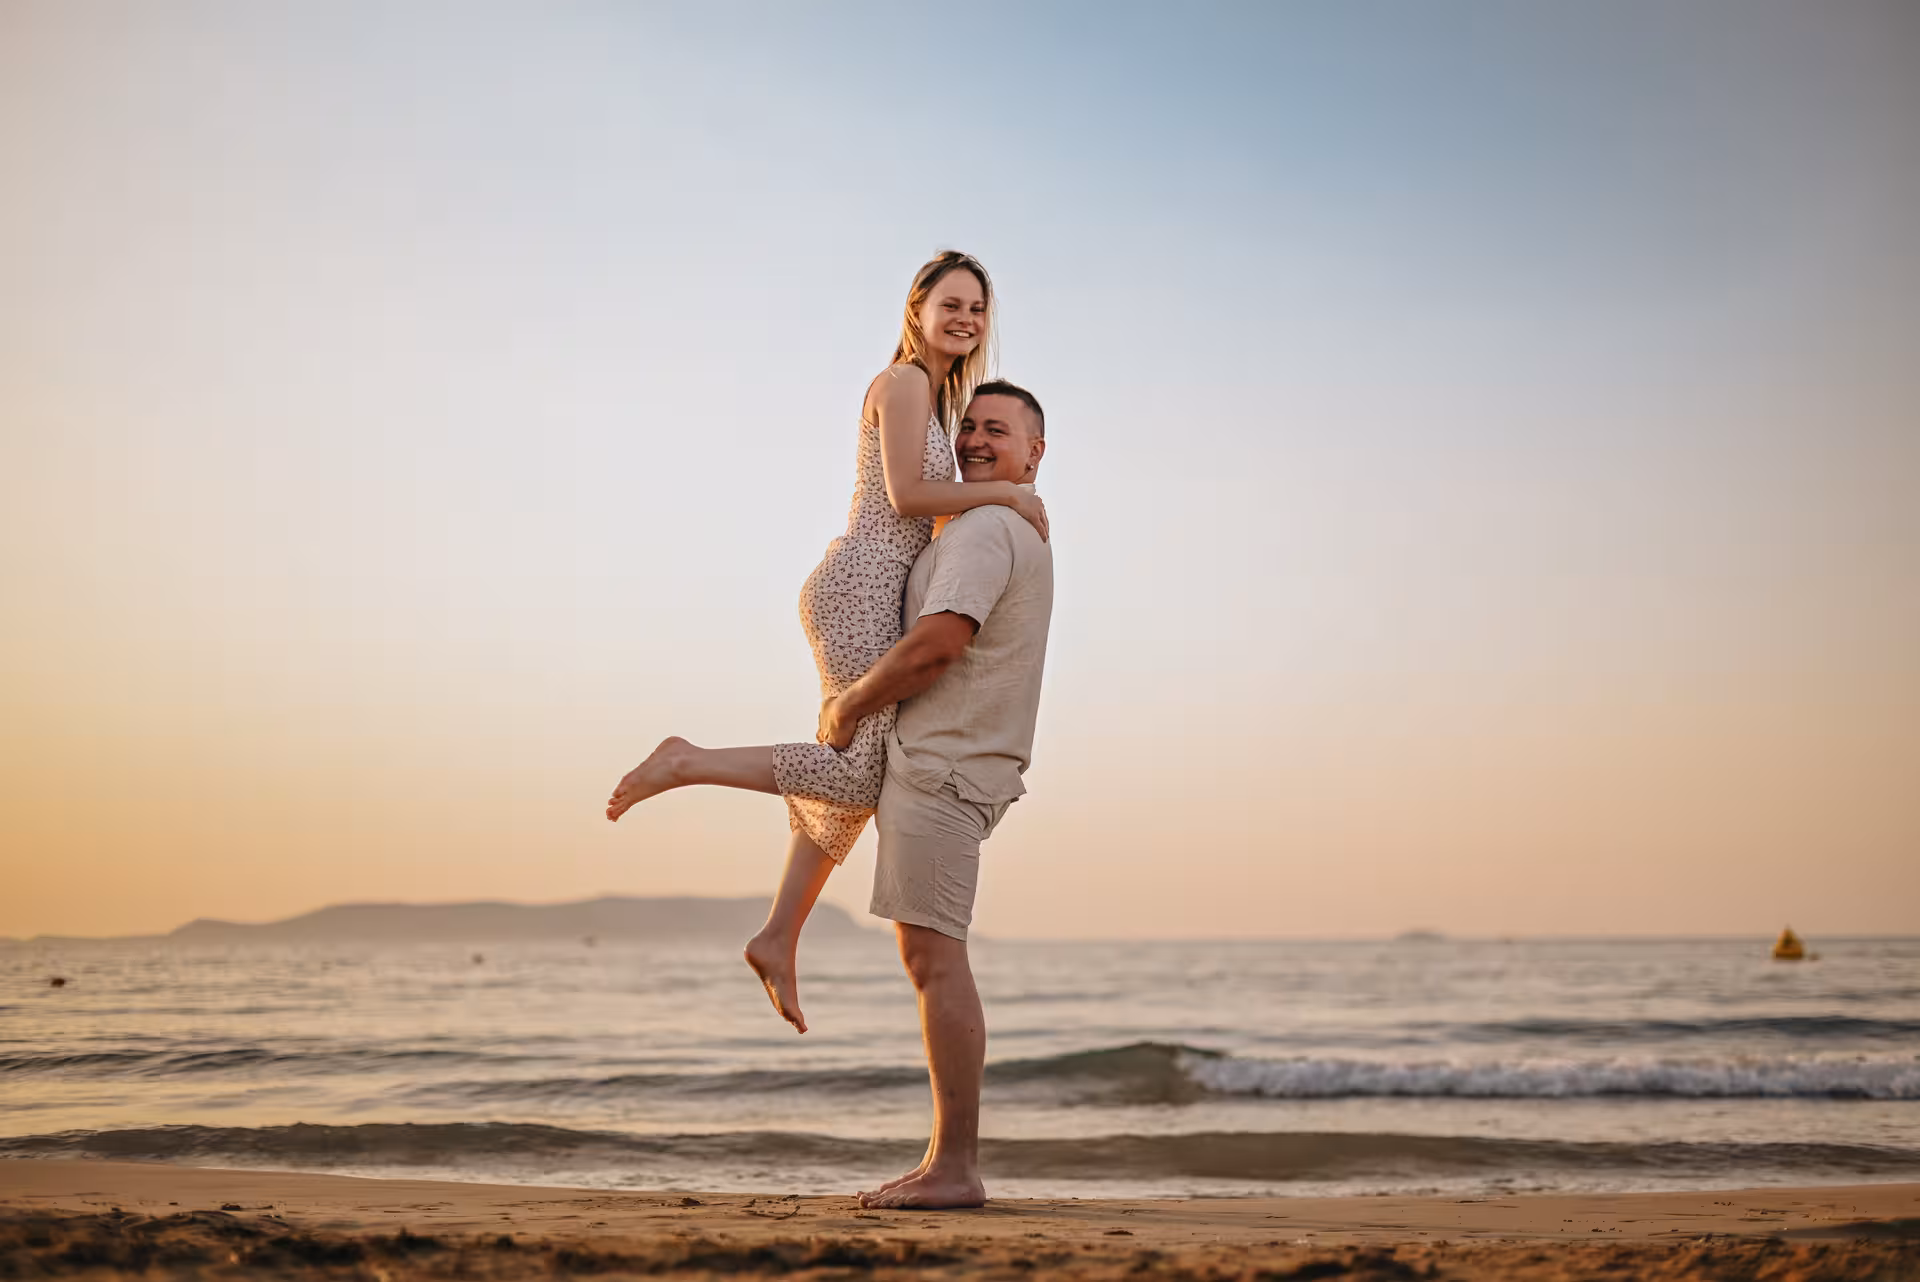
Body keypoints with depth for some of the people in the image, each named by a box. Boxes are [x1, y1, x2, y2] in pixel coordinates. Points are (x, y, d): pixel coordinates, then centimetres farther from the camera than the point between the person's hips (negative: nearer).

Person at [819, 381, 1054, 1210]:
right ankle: (948, 1162, 12)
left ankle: (954, 1167, -12)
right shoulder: (1020, 533, 23)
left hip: (942, 766, -11)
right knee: (926, 957, 10)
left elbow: (937, 644, -21)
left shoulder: (984, 529, -11)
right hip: (939, 763, 11)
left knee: (936, 959, -12)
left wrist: (847, 707, -8)